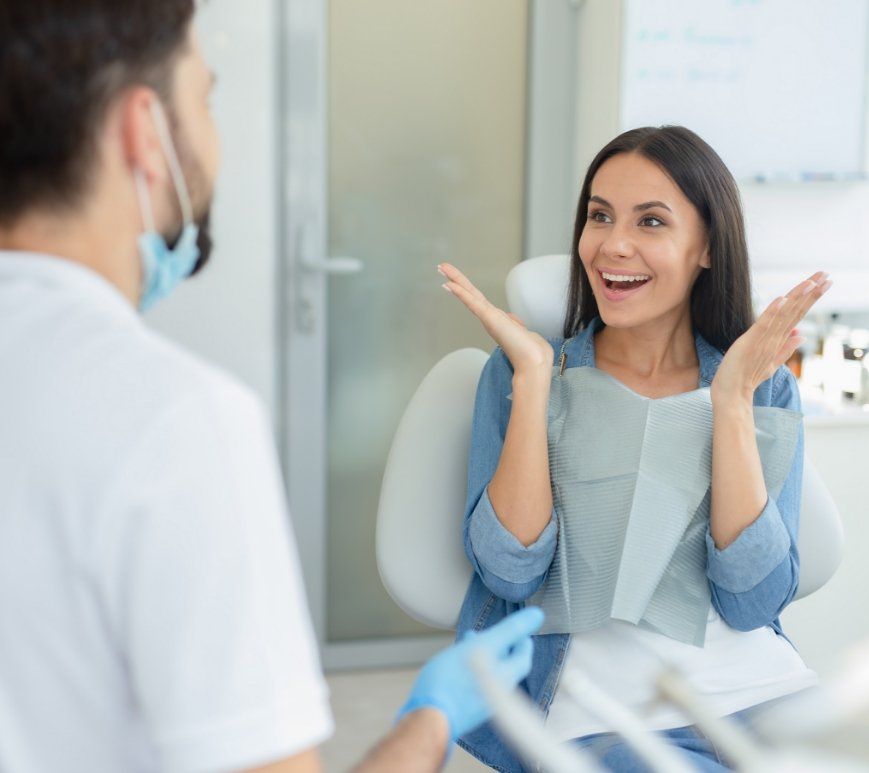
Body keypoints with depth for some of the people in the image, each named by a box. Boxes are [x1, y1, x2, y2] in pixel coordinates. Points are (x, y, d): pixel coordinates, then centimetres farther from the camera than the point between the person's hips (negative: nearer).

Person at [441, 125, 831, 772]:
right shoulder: (523, 373, 3)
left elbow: (751, 603, -5)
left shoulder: (766, 386, 6)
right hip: (602, 713, -2)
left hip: (762, 693, 3)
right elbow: (510, 573, -10)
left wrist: (732, 397, -11)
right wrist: (533, 373, -13)